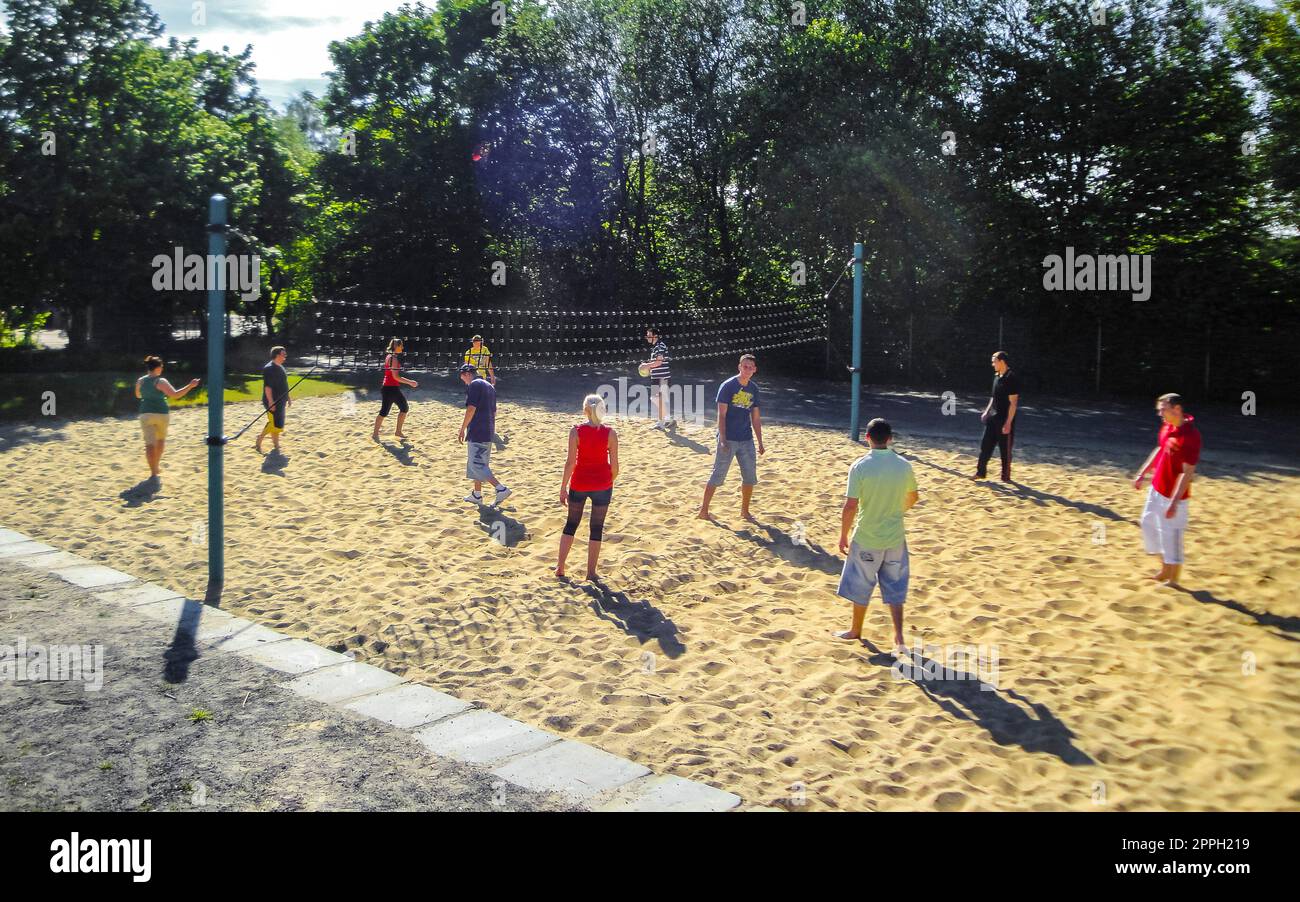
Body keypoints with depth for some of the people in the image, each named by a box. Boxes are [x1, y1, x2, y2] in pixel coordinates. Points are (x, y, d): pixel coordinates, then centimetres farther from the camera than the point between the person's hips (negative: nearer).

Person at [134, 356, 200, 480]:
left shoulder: (140, 381, 3)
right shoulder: (161, 382, -11)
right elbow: (175, 394, -19)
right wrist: (190, 386, -18)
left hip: (146, 413, 2)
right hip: (161, 413, -2)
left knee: (150, 443, -1)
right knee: (161, 439, 22)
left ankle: (154, 472, -10)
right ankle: (157, 466, 33)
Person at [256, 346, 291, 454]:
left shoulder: (280, 367, 14)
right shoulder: (269, 368, -16)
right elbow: (267, 386, -21)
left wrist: (288, 397, 24)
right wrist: (271, 401, -26)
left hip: (281, 401, 10)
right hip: (273, 402, -10)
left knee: (278, 424, 12)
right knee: (274, 423, -11)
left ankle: (276, 445, 17)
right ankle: (259, 440, 0)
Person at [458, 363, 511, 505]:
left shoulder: (475, 384, -10)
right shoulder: (490, 386, 17)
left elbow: (471, 409, -19)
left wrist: (462, 429, -13)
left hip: (477, 432, -9)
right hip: (488, 433, 9)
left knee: (476, 465, -8)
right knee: (480, 464, 18)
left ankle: (501, 489, -17)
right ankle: (477, 495, 24)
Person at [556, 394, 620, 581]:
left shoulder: (576, 431, -9)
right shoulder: (610, 434, -8)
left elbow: (570, 462, -10)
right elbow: (614, 466, -5)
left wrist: (563, 487, -3)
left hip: (579, 483, 1)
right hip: (602, 484, 0)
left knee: (571, 524, 18)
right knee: (597, 528, 10)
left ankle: (560, 567, 19)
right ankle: (591, 572, 14)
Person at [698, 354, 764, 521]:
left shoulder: (754, 388, 7)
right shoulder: (727, 386, -10)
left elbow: (755, 418, 13)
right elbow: (721, 415, -12)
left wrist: (760, 442, 11)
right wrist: (722, 440, -19)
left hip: (747, 440, 6)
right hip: (728, 440, -6)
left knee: (750, 477, 8)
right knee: (717, 476, -1)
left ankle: (745, 511, 23)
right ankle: (703, 511, 9)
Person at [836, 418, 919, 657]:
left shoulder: (860, 466, -17)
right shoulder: (904, 466, -4)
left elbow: (851, 506, -18)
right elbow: (913, 497, 12)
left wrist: (843, 535, -6)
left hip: (866, 539, -3)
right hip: (895, 537, 3)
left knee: (861, 587, 15)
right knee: (895, 589, 13)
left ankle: (856, 630, 32)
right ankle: (899, 639, 8)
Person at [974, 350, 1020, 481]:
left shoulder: (1012, 378, -17)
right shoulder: (996, 376, 9)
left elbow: (1013, 403, -18)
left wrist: (1008, 423, -21)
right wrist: (987, 411, 13)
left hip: (1005, 419, -8)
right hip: (993, 417, 8)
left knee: (1005, 449, 3)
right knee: (985, 445, 9)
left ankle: (1006, 476, 14)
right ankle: (981, 472, 17)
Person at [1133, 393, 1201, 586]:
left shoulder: (1191, 435, -24)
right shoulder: (1167, 427, 2)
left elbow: (1187, 473, -25)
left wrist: (1174, 502, -26)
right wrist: (1142, 474, 19)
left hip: (1173, 495, -9)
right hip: (1157, 487, 9)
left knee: (1171, 534, 1)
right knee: (1149, 524, 19)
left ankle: (1173, 579, 17)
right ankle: (1165, 570, 35)